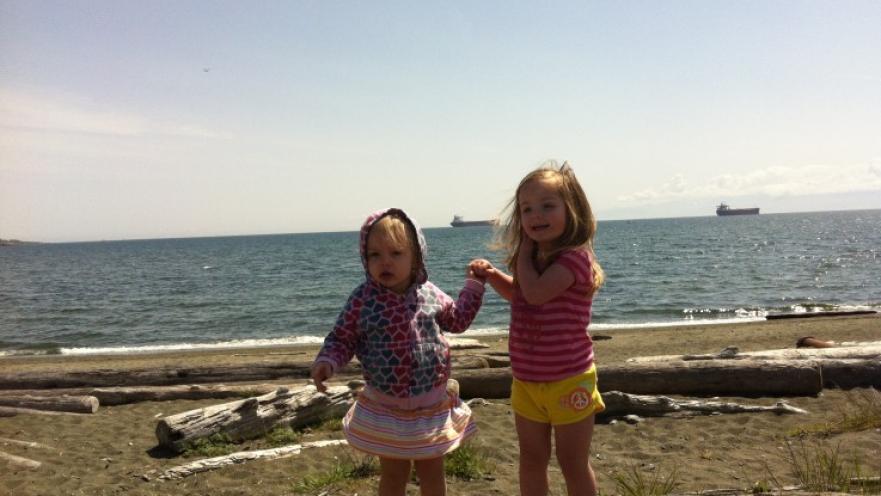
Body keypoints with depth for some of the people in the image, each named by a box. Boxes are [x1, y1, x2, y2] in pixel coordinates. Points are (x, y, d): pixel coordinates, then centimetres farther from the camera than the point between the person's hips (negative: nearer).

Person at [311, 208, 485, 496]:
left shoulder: (428, 293, -6)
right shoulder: (362, 299, -14)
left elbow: (458, 320, 11)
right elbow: (342, 338, -6)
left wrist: (474, 284, 2)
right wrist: (327, 361, -26)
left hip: (433, 405, 2)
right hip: (386, 409, -2)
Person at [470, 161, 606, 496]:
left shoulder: (575, 256, -20)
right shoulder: (534, 260, 4)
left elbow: (535, 292, -31)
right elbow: (518, 295, 23)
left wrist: (525, 250, -16)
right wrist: (492, 275, 3)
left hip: (568, 382, -7)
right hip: (526, 381, 7)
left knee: (573, 464, 10)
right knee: (532, 460, 19)